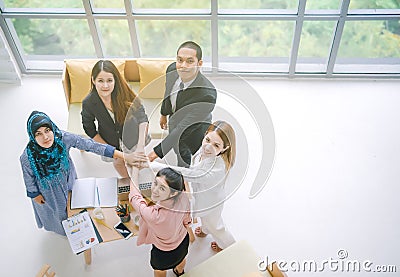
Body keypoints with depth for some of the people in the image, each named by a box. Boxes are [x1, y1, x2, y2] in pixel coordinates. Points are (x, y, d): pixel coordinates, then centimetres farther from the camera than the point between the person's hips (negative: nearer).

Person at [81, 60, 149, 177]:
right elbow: (90, 131, -8)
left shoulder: (123, 93, -29)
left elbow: (142, 119, -33)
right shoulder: (88, 103, -24)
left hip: (131, 137, 0)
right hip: (111, 142, 0)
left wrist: (140, 146, -46)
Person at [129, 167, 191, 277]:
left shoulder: (152, 215, -48)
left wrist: (135, 168, -17)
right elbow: (186, 220, -12)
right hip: (183, 241, 4)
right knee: (181, 258, 40)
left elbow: (134, 196, -27)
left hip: (164, 252, -4)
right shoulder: (183, 197, -36)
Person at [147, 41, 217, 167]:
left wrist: (157, 151, -38)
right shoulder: (172, 69, -18)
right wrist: (164, 113, 22)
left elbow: (184, 128, -38)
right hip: (174, 125, 6)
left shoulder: (207, 94, -39)